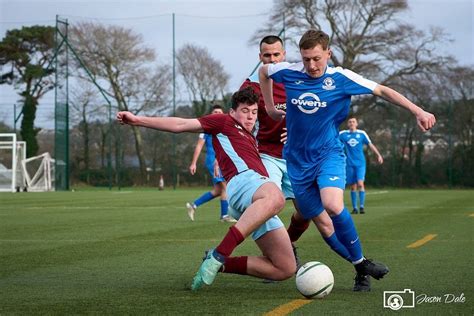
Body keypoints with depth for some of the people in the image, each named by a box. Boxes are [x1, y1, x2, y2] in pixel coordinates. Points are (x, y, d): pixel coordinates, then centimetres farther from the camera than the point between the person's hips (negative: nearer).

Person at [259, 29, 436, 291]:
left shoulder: (340, 78, -9)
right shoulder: (288, 73, -4)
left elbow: (381, 90, -5)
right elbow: (263, 71, 17)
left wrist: (417, 111, -11)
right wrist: (270, 108, 15)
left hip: (328, 152, -3)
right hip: (297, 158, 3)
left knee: (333, 205, -29)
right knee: (314, 216, 3)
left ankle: (360, 262, -13)